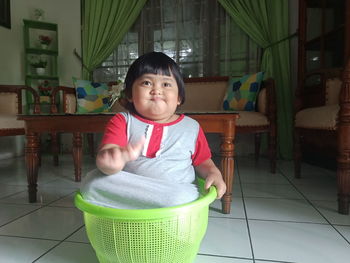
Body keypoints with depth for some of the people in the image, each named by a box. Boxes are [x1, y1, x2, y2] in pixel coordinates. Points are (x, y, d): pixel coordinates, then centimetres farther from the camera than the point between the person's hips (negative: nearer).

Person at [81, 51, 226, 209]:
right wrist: (113, 160, -40)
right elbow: (106, 153, -15)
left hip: (177, 193, 0)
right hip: (127, 192, 1)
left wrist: (214, 173, -5)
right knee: (92, 182, -23)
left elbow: (203, 162, 18)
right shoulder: (122, 121, 1)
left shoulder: (192, 127, 8)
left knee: (181, 197, -34)